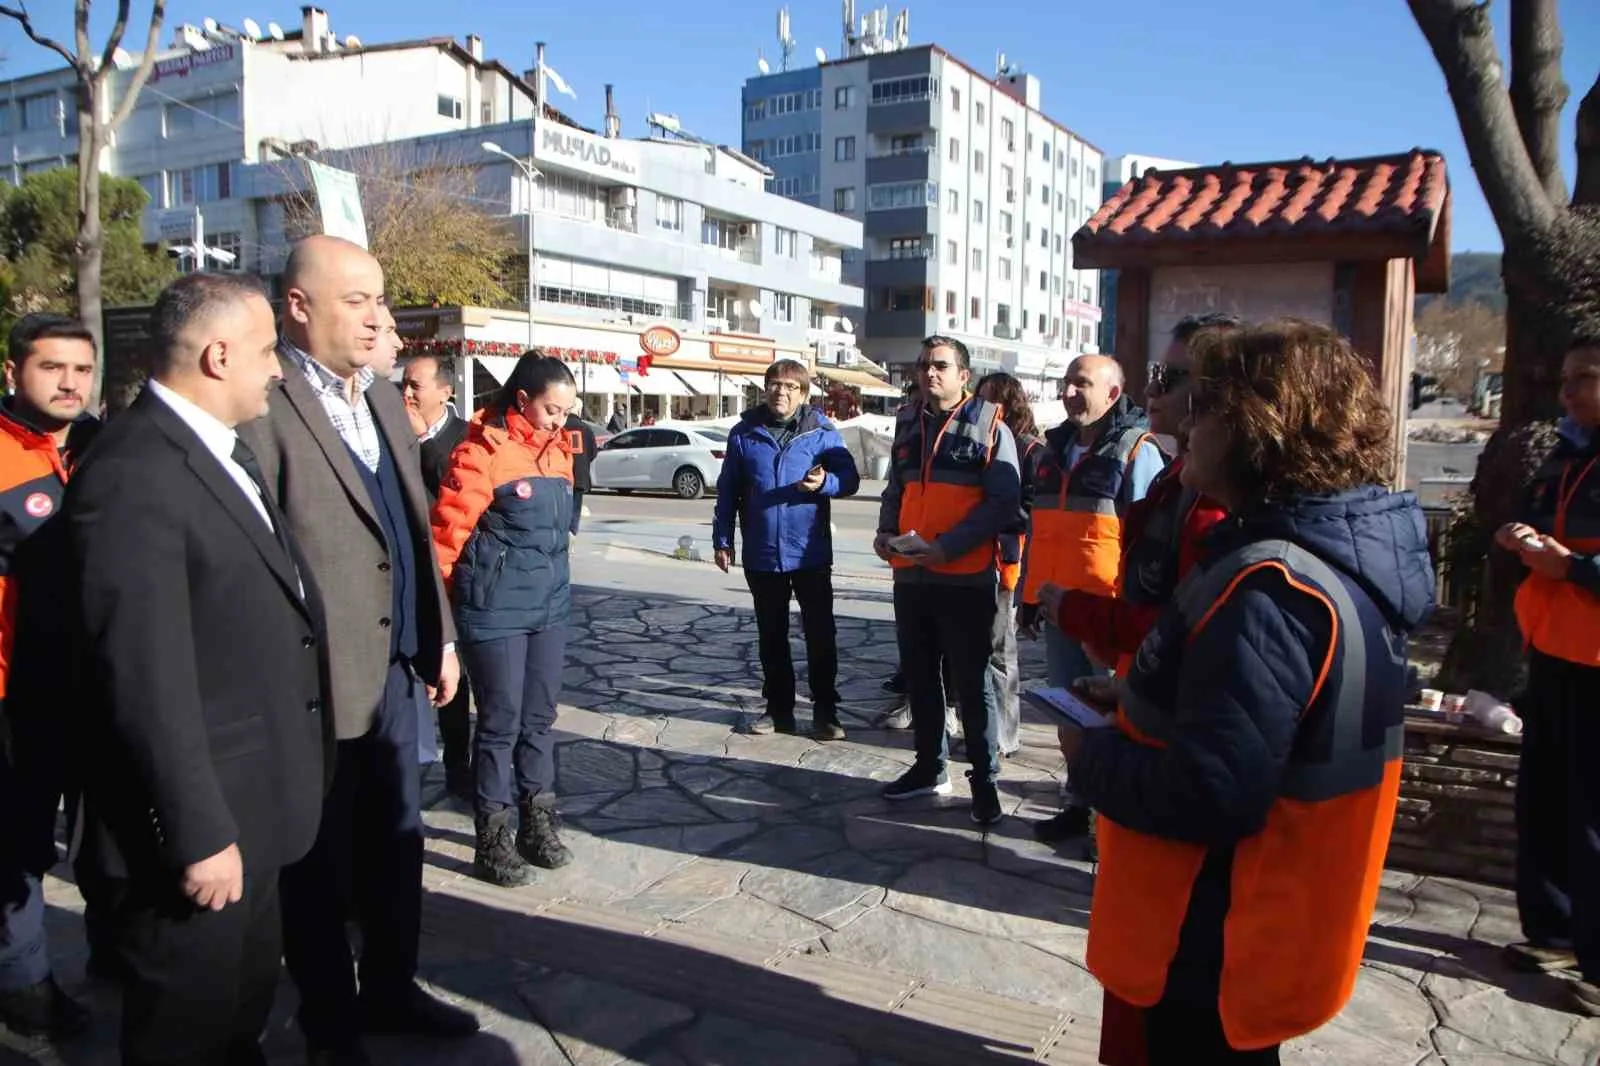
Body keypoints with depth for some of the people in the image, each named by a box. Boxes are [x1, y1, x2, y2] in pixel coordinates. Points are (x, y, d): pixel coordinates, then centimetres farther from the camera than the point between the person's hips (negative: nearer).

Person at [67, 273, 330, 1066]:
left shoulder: (225, 452, 9)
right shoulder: (133, 474, -21)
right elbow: (146, 680, -25)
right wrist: (199, 833, -22)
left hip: (247, 809, 9)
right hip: (195, 823, -9)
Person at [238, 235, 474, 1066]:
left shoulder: (385, 399, 10)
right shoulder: (264, 407, -15)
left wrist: (441, 634, 14)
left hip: (396, 665, 7)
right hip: (315, 680, -7)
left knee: (396, 841, 19)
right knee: (321, 860, 12)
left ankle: (390, 988, 39)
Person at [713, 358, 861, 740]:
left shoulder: (822, 432, -3)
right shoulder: (744, 433, 3)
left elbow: (850, 478, -4)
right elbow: (727, 491, 8)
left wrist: (825, 482, -25)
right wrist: (722, 539, 5)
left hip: (811, 554, -2)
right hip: (762, 555, 2)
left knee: (821, 635, 3)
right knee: (771, 636, 13)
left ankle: (825, 711, 15)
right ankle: (779, 708, 25)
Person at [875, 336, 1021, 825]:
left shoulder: (989, 426, -5)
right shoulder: (907, 423, 12)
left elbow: (1004, 502, -12)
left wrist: (947, 546, -20)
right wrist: (885, 532, 1)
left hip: (966, 578, -6)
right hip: (910, 574, 6)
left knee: (971, 681, 1)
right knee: (919, 674, 15)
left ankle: (984, 778, 15)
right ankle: (930, 766, 30)